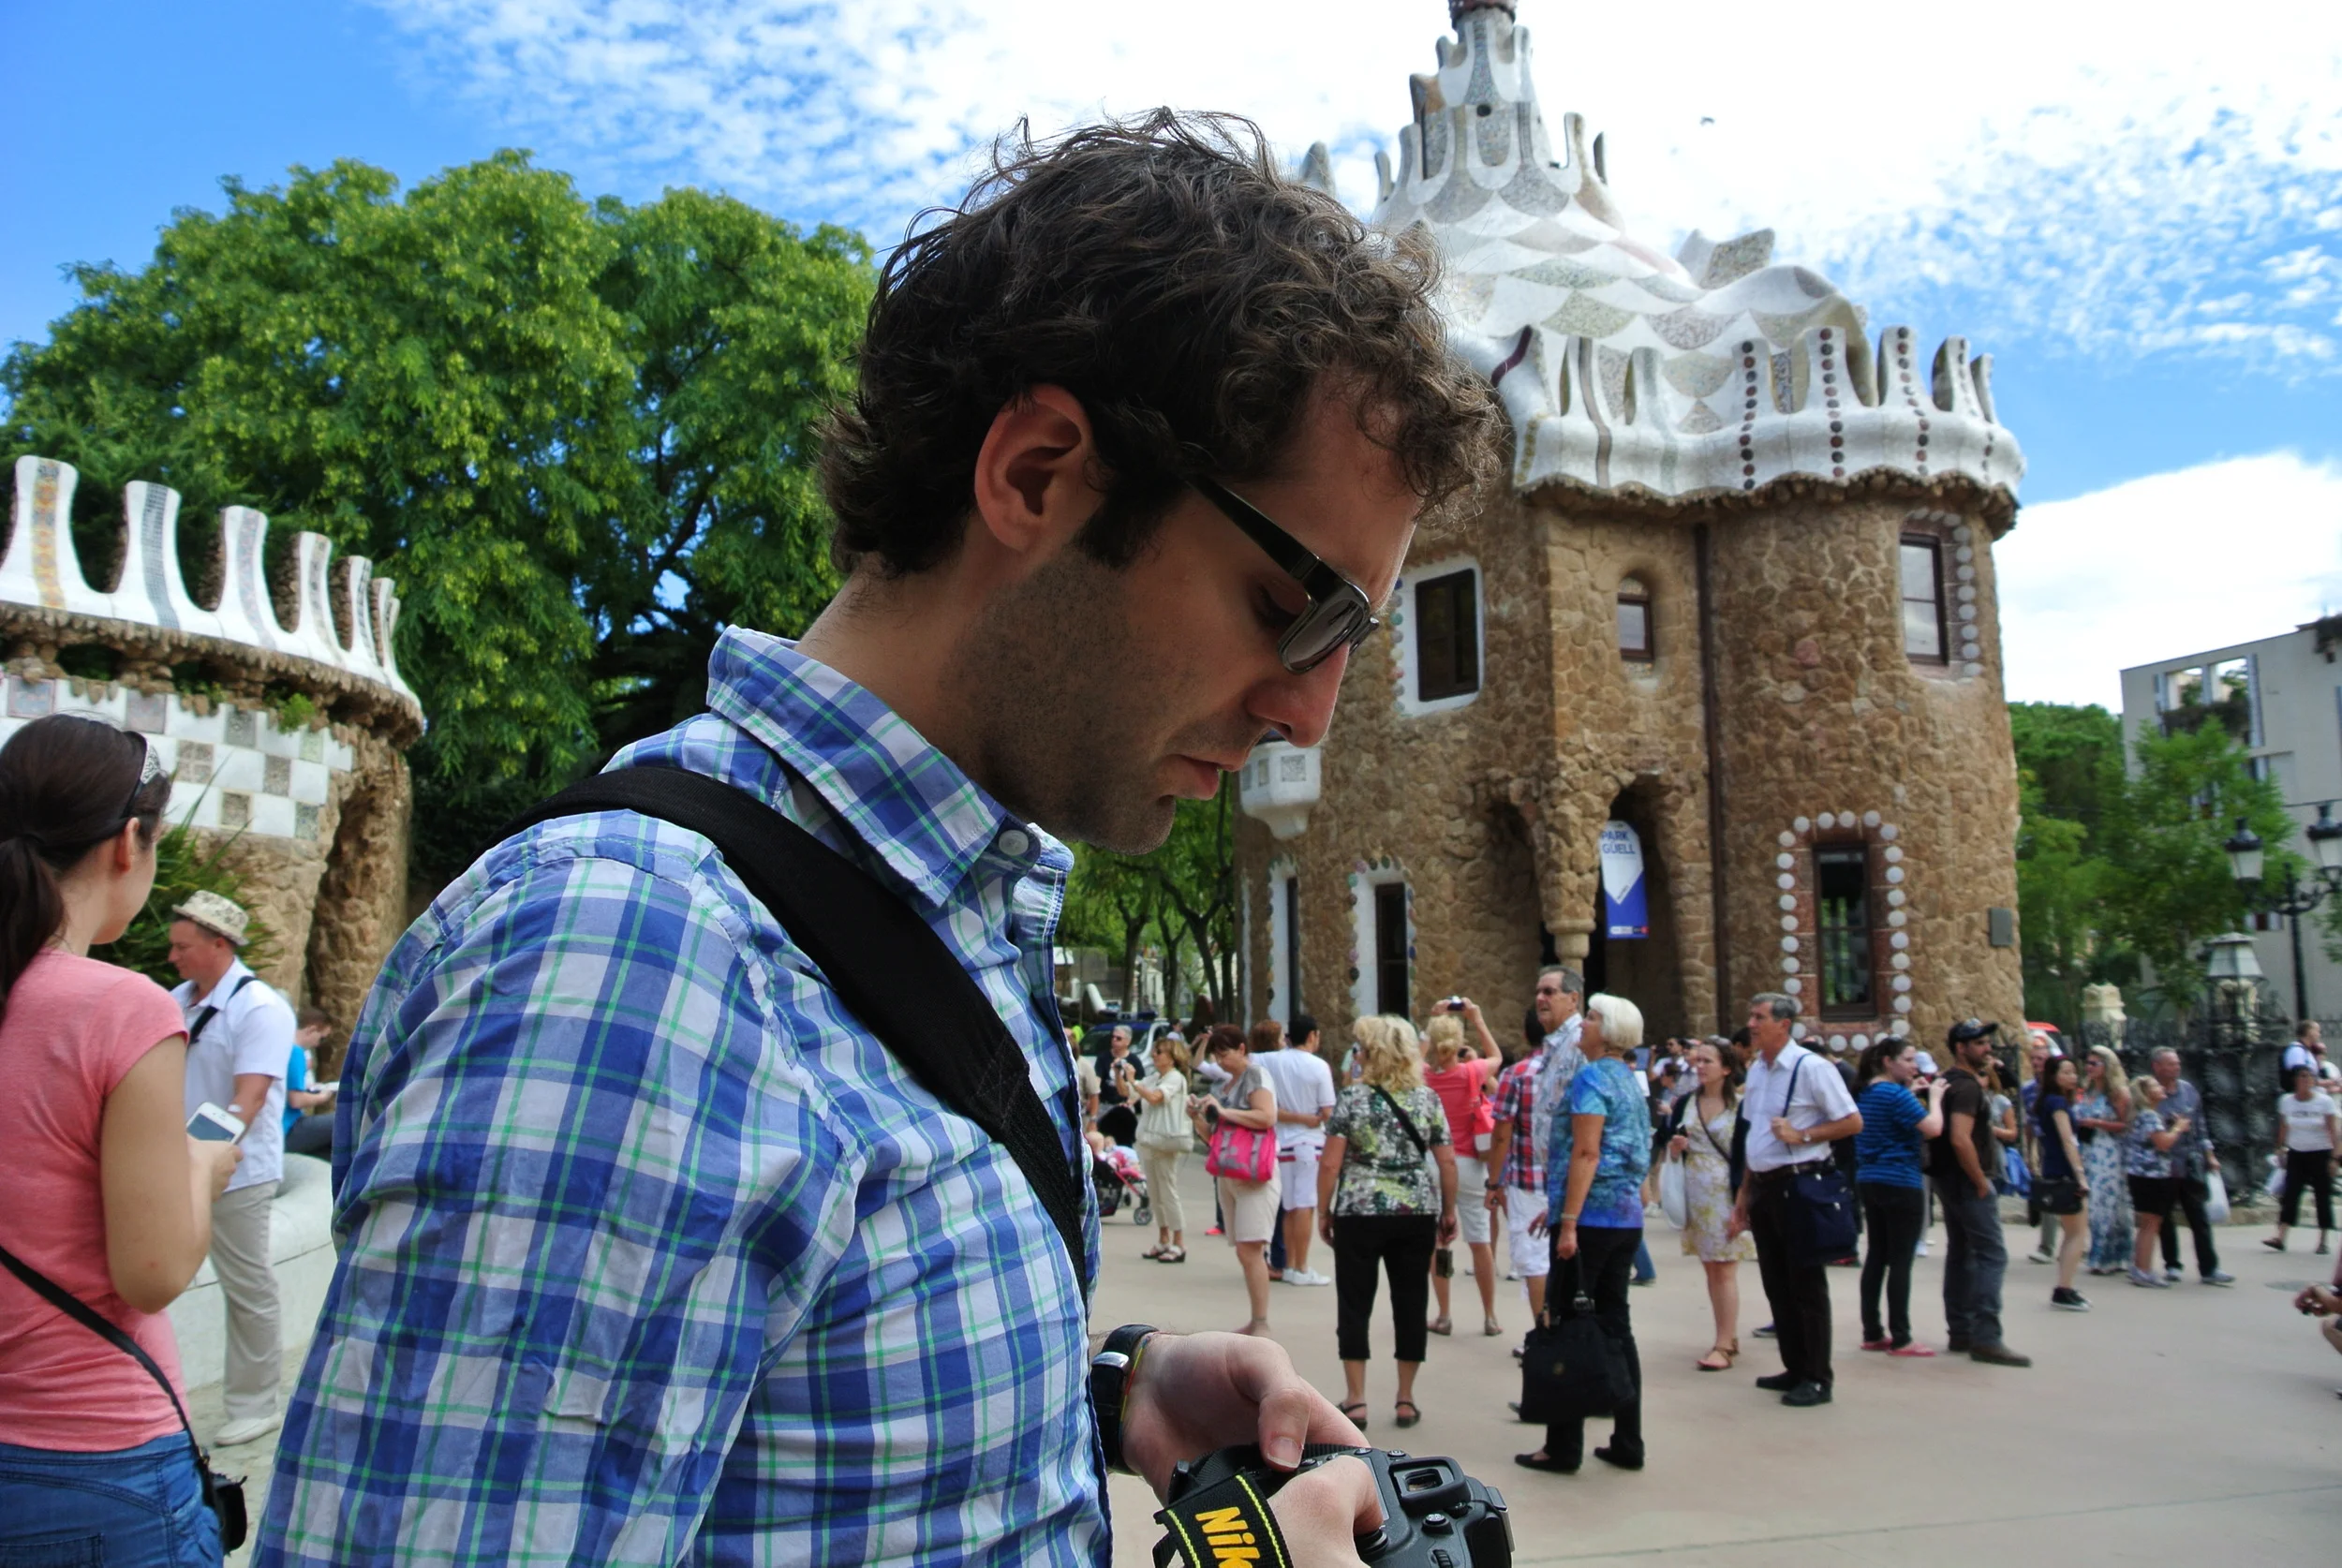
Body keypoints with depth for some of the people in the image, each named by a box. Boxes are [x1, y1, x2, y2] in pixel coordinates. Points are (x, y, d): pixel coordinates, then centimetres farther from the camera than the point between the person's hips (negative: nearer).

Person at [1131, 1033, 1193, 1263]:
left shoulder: (1175, 1078, -8)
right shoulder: (1153, 1078, 15)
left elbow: (1154, 1097, -22)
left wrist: (1132, 1080, -16)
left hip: (1166, 1141, -8)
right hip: (1148, 1140, 8)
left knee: (1168, 1194, -5)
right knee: (1154, 1195, 12)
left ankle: (1179, 1244, -1)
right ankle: (1163, 1240, 20)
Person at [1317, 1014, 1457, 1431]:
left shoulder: (1352, 1097, -6)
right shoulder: (1427, 1099, 3)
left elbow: (1330, 1164, -7)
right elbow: (1448, 1163, 3)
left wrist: (1323, 1211, 4)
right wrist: (1449, 1211, 14)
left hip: (1359, 1214, -2)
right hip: (1417, 1213, 3)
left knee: (1354, 1304, 7)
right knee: (1411, 1303, 10)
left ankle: (1355, 1400, 9)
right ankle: (1405, 1401, 16)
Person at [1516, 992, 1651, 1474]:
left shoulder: (1591, 1077, -11)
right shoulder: (1630, 1081, 16)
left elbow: (1586, 1153, -19)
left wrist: (1568, 1222, -20)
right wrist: (1559, 1207, 26)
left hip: (1591, 1218, -9)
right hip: (1628, 1217, 9)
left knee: (1568, 1326, -2)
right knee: (1615, 1325, 12)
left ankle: (1564, 1448, 2)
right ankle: (1627, 1443, 15)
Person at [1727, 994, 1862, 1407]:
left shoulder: (1811, 1068, -12)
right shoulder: (1756, 1070, 12)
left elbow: (1852, 1122, -10)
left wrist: (1802, 1134, -19)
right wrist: (1743, 1194, 18)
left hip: (1797, 1185, -8)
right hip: (1762, 1186, 8)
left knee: (1806, 1284, 0)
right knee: (1776, 1283, 14)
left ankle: (1816, 1379, 9)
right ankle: (1795, 1368, 26)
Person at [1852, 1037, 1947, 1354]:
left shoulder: (1866, 1092, 12)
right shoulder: (1896, 1094, -16)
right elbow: (1933, 1128, -22)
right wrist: (1934, 1096, -6)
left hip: (1869, 1181, 9)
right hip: (1901, 1184, -9)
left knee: (1876, 1256, 12)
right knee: (1901, 1261, -4)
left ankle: (1872, 1333, 16)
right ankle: (1900, 1339, 0)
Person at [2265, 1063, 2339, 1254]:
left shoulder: (2324, 1101, -6)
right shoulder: (2286, 1101, 0)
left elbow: (2333, 1130, -7)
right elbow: (2283, 1127, 11)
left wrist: (2334, 1157, -10)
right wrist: (2280, 1148, 10)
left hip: (2320, 1154, -2)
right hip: (2296, 1153, 2)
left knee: (2323, 1196, 1)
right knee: (2290, 1195, -5)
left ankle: (2324, 1240, 10)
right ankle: (2280, 1237, -10)